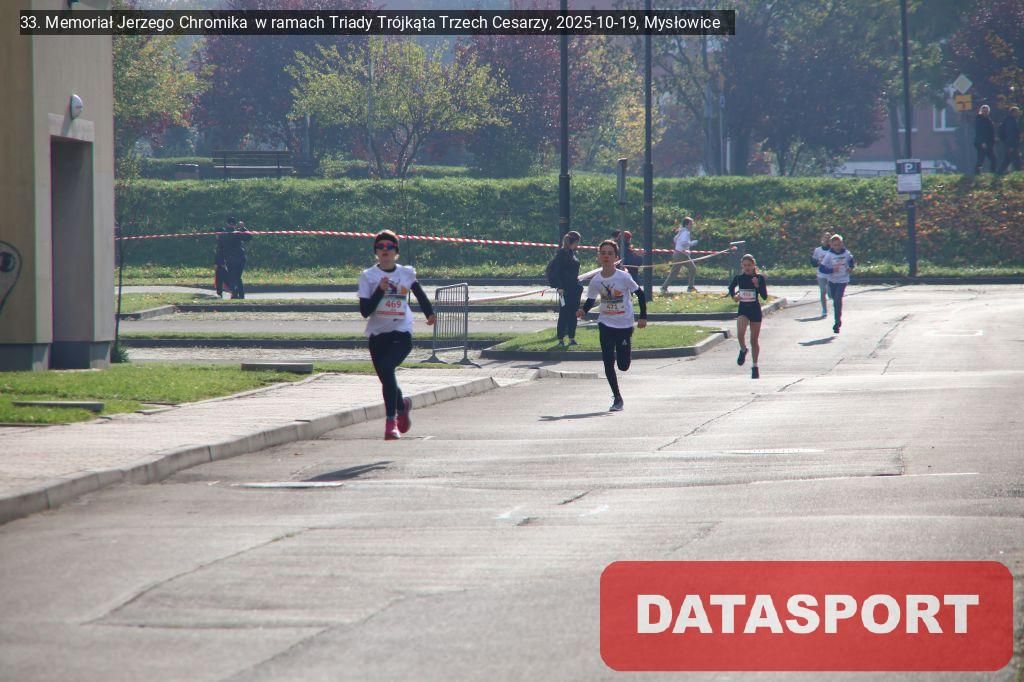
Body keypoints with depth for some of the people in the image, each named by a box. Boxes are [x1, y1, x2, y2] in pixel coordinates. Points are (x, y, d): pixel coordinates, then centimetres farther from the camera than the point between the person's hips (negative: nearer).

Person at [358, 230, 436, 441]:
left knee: (386, 367, -25)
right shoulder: (368, 276, 1)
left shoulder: (407, 274, 5)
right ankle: (402, 405, 41)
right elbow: (365, 311, -7)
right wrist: (380, 291, -17)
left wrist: (429, 313, 25)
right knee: (386, 377, 7)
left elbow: (420, 294, 24)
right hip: (377, 334, 2)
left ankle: (391, 420, -23)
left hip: (402, 332, -2)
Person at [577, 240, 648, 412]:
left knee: (623, 365, 2)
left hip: (624, 325, -2)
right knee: (608, 363, -4)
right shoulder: (596, 281, -5)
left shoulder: (623, 277, -14)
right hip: (606, 325, 2)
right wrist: (583, 310, -15)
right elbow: (591, 300, 7)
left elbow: (640, 294, -3)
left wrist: (643, 317, -4)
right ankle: (617, 398, 7)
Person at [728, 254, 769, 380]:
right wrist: (733, 296, 1)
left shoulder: (759, 278, -5)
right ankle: (743, 350, 10)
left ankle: (755, 366, 19)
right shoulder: (739, 278, 0)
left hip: (755, 310, -1)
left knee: (754, 339, 6)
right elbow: (731, 287, 21)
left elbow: (765, 296, -8)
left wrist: (757, 285, -22)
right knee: (740, 334, -24)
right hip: (743, 310, 1)